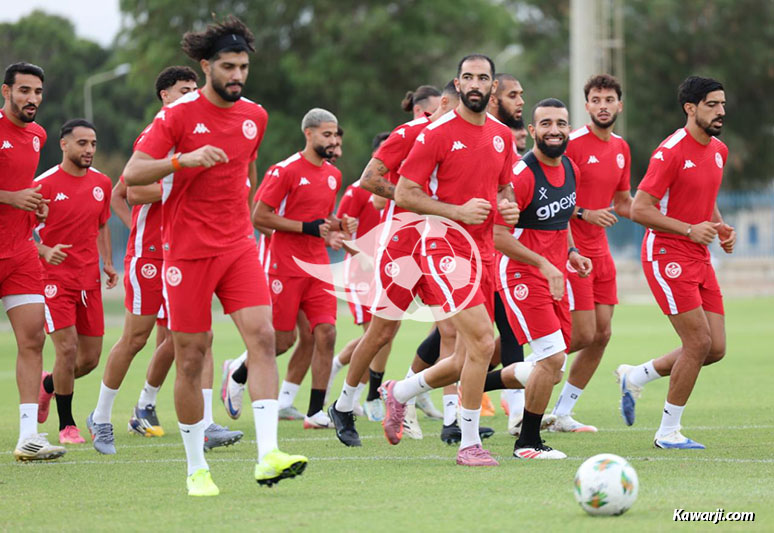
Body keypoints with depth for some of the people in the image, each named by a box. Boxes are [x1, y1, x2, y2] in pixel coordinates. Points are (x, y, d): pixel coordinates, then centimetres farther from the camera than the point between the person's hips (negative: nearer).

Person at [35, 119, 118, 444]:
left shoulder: (101, 183, 8)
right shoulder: (45, 184, -9)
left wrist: (107, 263, 9)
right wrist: (45, 251, -24)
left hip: (89, 280, 5)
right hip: (55, 279, -5)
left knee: (90, 358, 4)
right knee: (67, 349, -14)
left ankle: (47, 386, 34)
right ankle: (66, 425, 1)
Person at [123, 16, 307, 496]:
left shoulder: (254, 116, 9)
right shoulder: (178, 115, -6)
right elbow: (132, 174, -13)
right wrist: (184, 159, -26)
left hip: (239, 247, 4)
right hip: (188, 252, -4)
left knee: (262, 335, -15)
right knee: (191, 358, 0)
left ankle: (268, 455, -22)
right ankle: (197, 469, 13)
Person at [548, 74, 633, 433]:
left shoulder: (621, 149, 12)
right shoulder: (572, 144, -12)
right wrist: (584, 213, -21)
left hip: (600, 251, 8)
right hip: (571, 251, -8)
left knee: (602, 334, 4)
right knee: (583, 334, -11)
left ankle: (562, 415, 13)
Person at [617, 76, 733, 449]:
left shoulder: (718, 150, 10)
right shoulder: (671, 152, -16)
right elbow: (639, 209, -17)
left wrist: (722, 229, 8)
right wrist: (690, 230, -22)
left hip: (700, 259, 8)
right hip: (667, 256, -8)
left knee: (715, 349, 3)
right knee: (699, 342, -12)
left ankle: (635, 377, 24)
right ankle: (668, 433, 1)